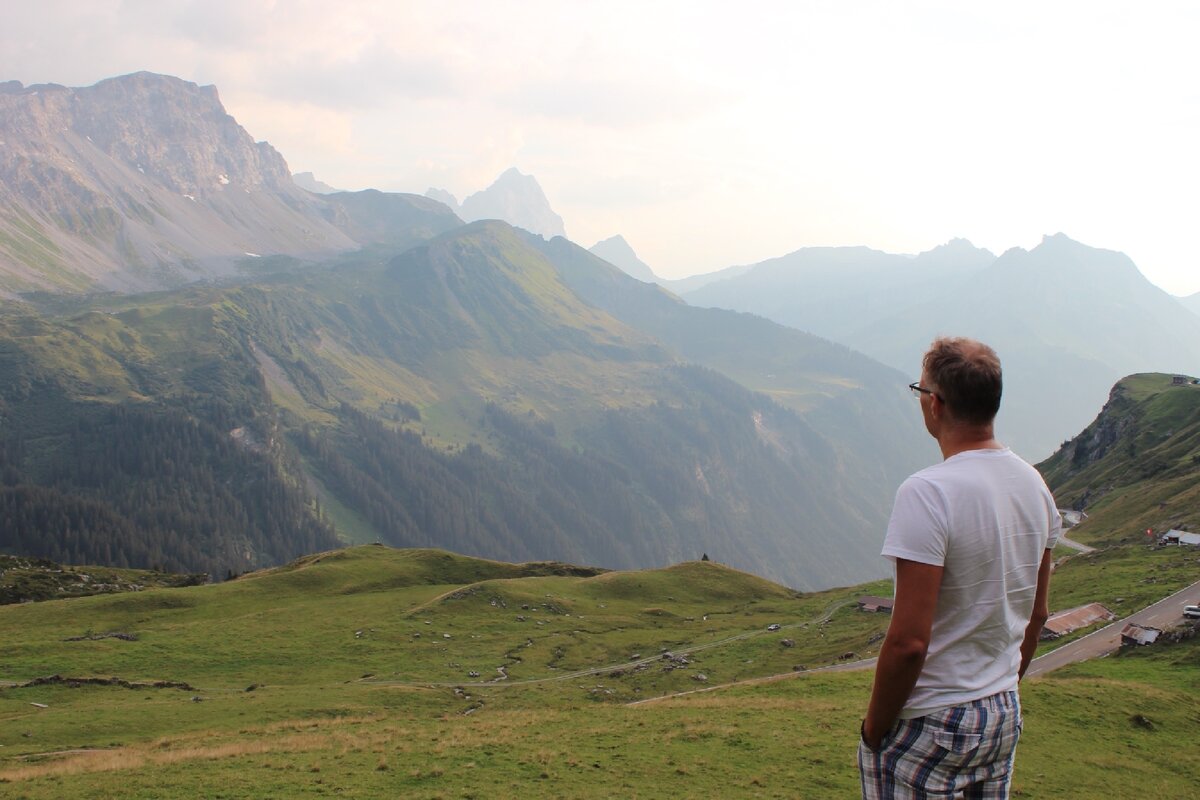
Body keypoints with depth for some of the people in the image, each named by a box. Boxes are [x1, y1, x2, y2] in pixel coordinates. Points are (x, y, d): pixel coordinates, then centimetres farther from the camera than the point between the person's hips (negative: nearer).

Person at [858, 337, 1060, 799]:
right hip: (1005, 714, 7)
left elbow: (908, 642, -24)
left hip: (930, 726, -7)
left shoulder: (928, 494, -23)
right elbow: (1037, 614, 12)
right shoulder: (1034, 485, 1)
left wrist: (874, 729, -11)